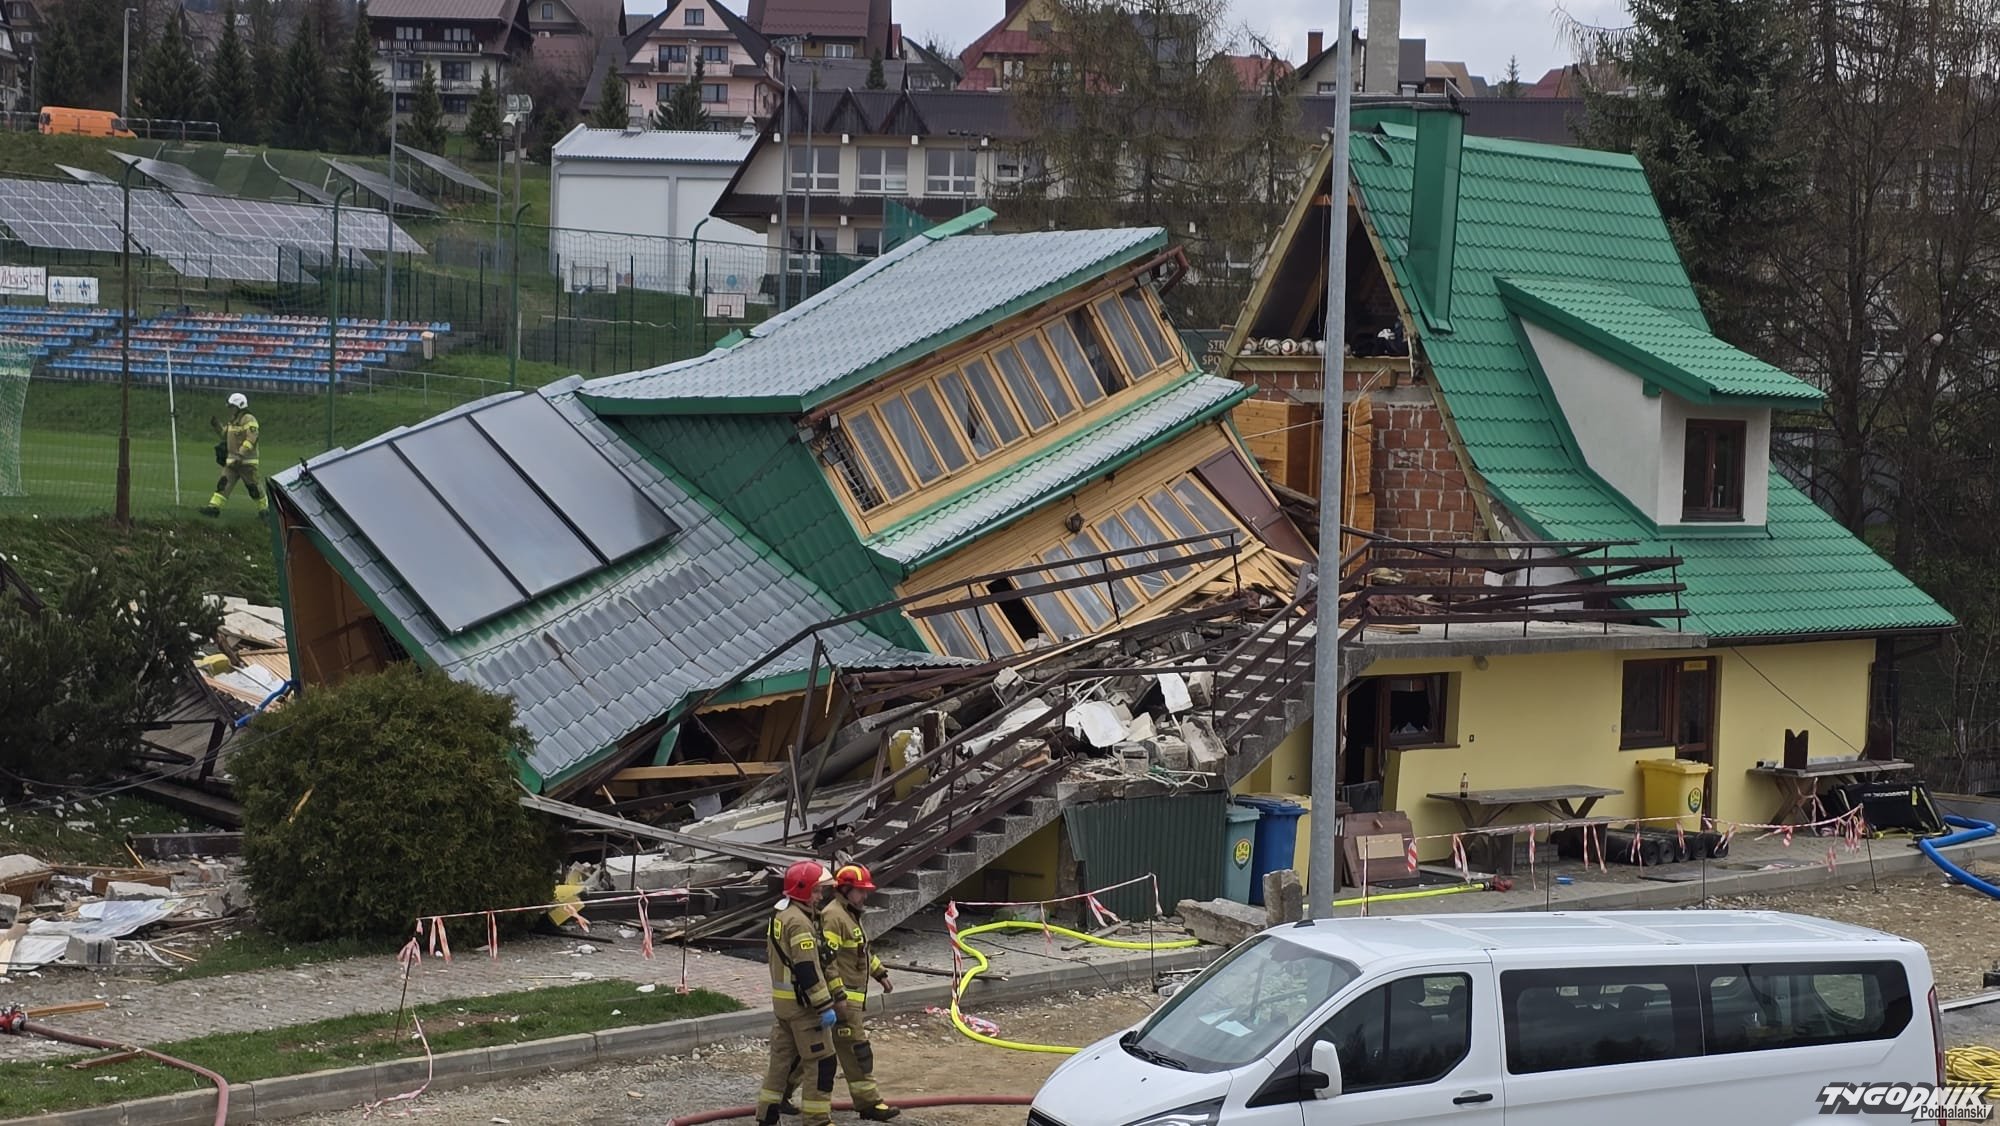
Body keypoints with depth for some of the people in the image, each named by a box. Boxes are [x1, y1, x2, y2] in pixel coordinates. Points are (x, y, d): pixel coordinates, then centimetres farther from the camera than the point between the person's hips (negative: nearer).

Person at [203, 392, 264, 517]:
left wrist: (240, 455, -31)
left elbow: (250, 440, -24)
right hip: (232, 460, 8)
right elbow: (225, 434, 29)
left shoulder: (249, 420, -14)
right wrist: (216, 425, 14)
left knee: (253, 487, 0)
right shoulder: (233, 421, 16)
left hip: (246, 461, -8)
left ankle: (264, 508, 15)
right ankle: (213, 507, -8)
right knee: (223, 483, -3)